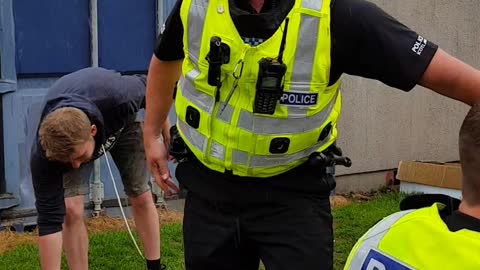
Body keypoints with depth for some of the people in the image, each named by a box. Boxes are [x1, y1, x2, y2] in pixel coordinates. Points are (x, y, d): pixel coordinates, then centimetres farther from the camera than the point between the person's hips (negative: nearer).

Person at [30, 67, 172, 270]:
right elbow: (49, 220, -35)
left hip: (120, 120, 1)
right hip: (63, 140, -1)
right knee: (71, 209, -17)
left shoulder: (119, 98, -45)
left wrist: (167, 136, -11)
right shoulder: (43, 154, -41)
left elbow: (150, 88, -20)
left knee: (141, 197, 2)